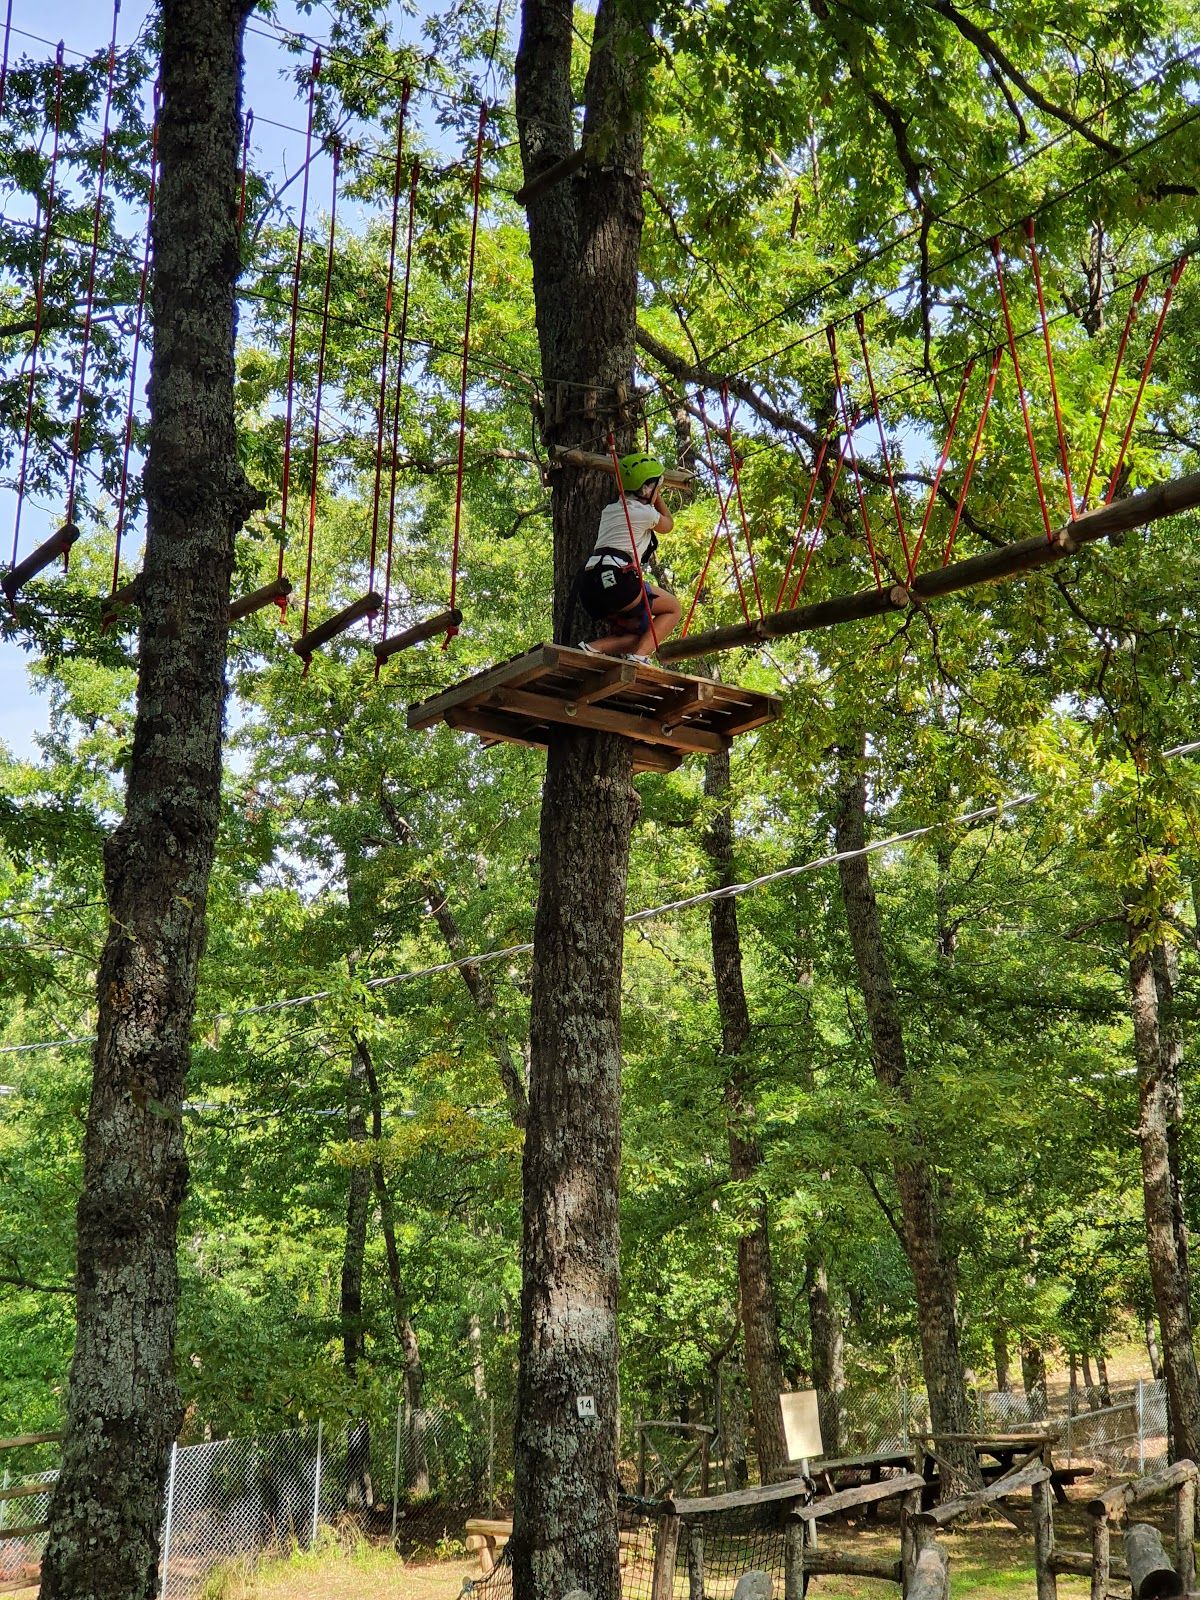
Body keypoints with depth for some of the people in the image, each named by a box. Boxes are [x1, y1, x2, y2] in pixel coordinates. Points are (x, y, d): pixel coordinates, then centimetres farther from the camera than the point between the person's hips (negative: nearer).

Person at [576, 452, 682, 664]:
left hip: (589, 591, 8)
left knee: (646, 632, 20)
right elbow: (668, 525, 28)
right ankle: (640, 655, -12)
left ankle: (595, 647, -4)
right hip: (617, 582, -8)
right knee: (673, 609, 11)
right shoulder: (645, 513, 3)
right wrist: (656, 497, 40)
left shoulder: (610, 510, 25)